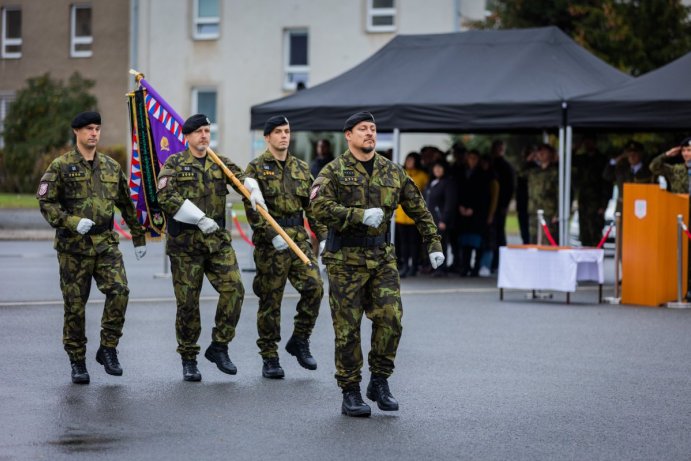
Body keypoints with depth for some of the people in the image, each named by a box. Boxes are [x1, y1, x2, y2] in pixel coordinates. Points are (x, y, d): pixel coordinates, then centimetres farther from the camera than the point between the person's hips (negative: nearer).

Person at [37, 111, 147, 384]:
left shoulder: (112, 167, 11)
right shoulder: (61, 167, -1)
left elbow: (127, 205, 20)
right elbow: (46, 202, -6)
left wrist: (138, 238, 21)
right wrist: (72, 223, -19)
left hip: (106, 244, 3)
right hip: (73, 247, -3)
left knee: (119, 291, -17)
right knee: (75, 305, 2)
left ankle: (108, 349, -1)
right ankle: (77, 363, 14)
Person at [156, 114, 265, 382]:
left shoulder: (220, 163, 13)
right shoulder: (175, 164, 0)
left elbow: (240, 177, -4)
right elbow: (165, 197, -14)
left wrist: (254, 190, -28)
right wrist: (200, 218, -20)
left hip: (218, 241, 3)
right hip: (185, 244, -3)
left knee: (233, 289, -11)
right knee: (188, 302, 0)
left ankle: (219, 347, 4)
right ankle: (188, 360, 13)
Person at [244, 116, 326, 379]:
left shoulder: (301, 168, 14)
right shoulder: (256, 168, -2)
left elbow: (312, 205, 16)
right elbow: (253, 209, -10)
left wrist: (322, 236, 8)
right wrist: (273, 235, -19)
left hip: (299, 237, 4)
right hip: (269, 241, -4)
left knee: (314, 286, -11)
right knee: (270, 300, 1)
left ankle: (299, 341, 8)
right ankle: (270, 359, 10)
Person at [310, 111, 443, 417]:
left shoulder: (392, 172, 10)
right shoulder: (335, 171, -3)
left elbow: (418, 209, 17)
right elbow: (319, 206, -18)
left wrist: (433, 243, 11)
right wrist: (360, 215, -24)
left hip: (381, 257, 3)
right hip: (345, 260, -3)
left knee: (390, 319, -7)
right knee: (348, 328, 0)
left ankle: (380, 382, 10)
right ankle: (350, 394, 10)